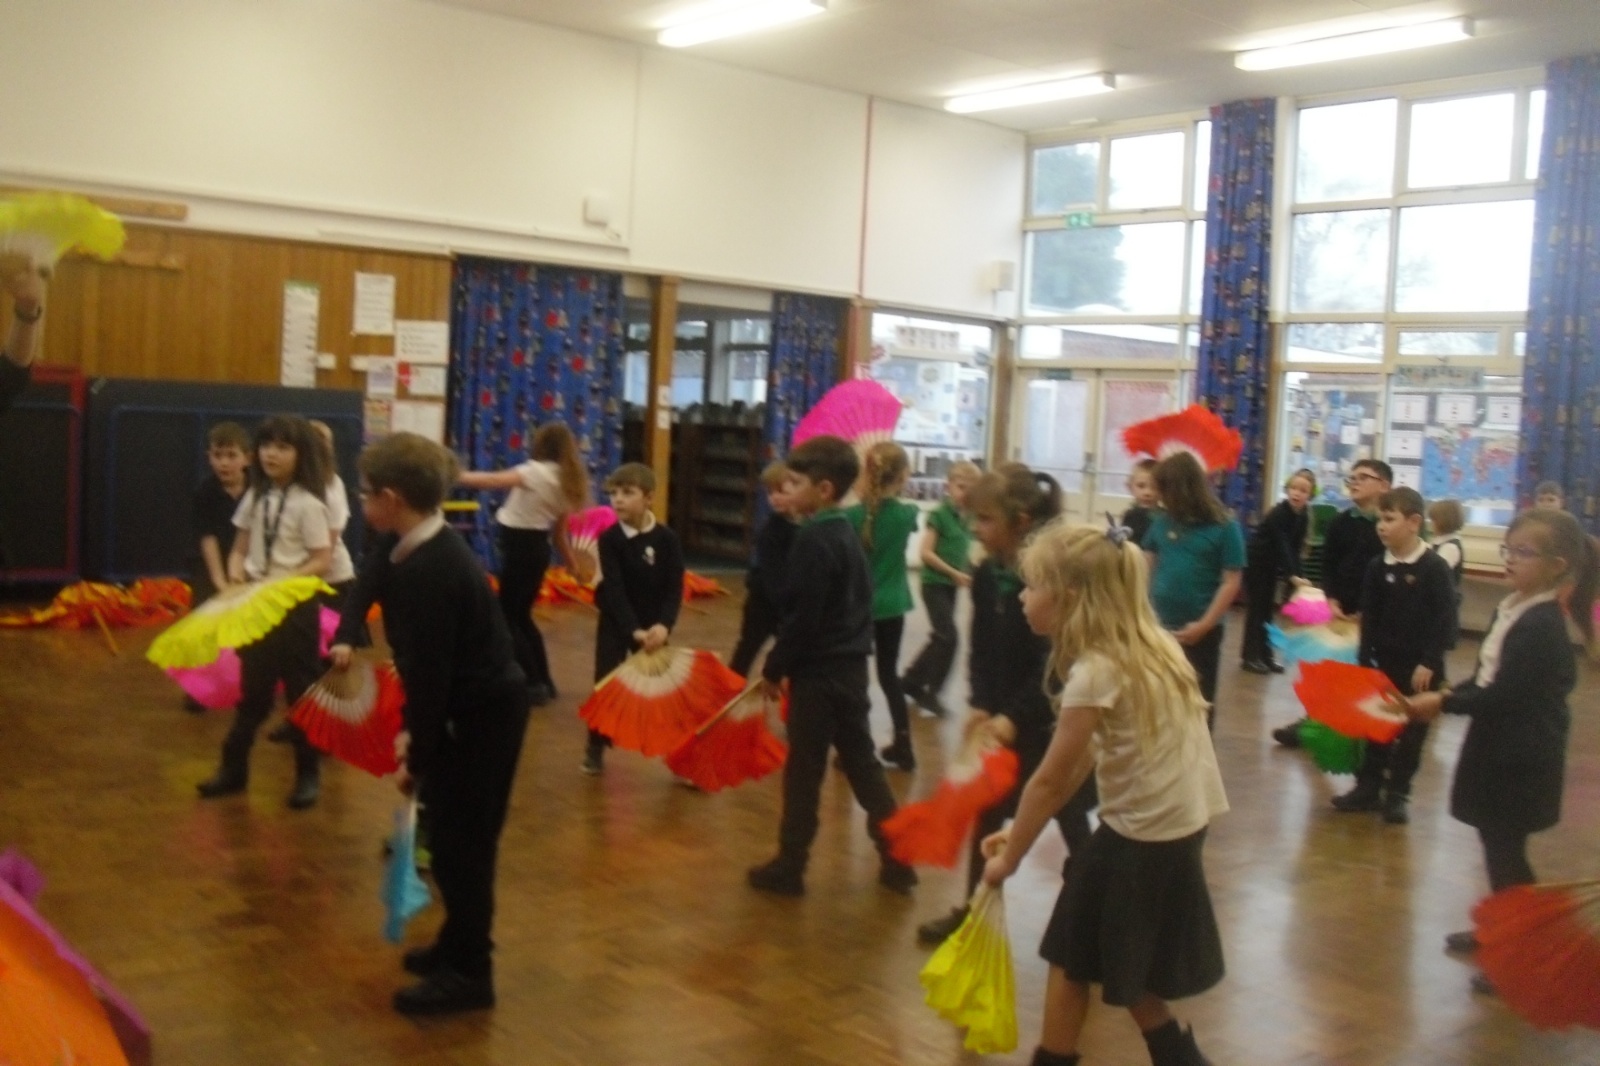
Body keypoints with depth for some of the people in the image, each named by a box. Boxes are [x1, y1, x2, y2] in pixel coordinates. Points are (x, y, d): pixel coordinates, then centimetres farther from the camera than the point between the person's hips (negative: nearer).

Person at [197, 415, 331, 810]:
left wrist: (284, 580, -23)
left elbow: (322, 560, -12)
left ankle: (309, 774, 15)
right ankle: (233, 768, 24)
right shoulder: (254, 497, 7)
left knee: (301, 690, 4)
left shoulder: (308, 504, -11)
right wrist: (236, 572, -8)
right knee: (252, 690, 14)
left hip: (295, 605, -5)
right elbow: (240, 548, 12)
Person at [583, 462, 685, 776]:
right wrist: (633, 629, -32)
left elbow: (674, 589, -13)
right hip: (615, 623, 0)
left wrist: (663, 625, -30)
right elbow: (614, 589, -20)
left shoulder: (667, 539, -10)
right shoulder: (609, 538, -12)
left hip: (653, 625, 0)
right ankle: (596, 747, 20)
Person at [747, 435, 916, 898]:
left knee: (803, 771, 2)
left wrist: (774, 668, -9)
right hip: (850, 665, 9)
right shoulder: (846, 533, 11)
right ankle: (897, 859, 19)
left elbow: (802, 617, -20)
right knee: (862, 761, 15)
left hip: (818, 672, -9)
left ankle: (789, 868, 13)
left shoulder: (813, 540, -17)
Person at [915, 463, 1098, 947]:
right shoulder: (986, 577, 0)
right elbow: (981, 651, 5)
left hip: (1049, 722, -7)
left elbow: (1054, 665, -21)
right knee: (986, 811, 16)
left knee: (1071, 821, 7)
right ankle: (974, 908, 32)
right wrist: (981, 705, -8)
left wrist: (1015, 718, -23)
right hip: (999, 718, 7)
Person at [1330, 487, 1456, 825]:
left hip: (1420, 666, -4)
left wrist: (1429, 662, -17)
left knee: (1411, 732, 7)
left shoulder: (1435, 568, -12)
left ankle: (1397, 794, 17)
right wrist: (1365, 660, -2)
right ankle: (1368, 787, 21)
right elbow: (1369, 619, 4)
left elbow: (1446, 620, -14)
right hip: (1383, 661, 4)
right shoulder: (1377, 568, 1)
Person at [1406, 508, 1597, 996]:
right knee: (1497, 843, 20)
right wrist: (1445, 698, 0)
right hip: (1500, 747, 9)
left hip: (1521, 758, -9)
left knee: (1505, 850, -4)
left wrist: (1444, 703, -15)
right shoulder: (1513, 610, 6)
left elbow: (1506, 695, -22)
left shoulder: (1542, 626, -21)